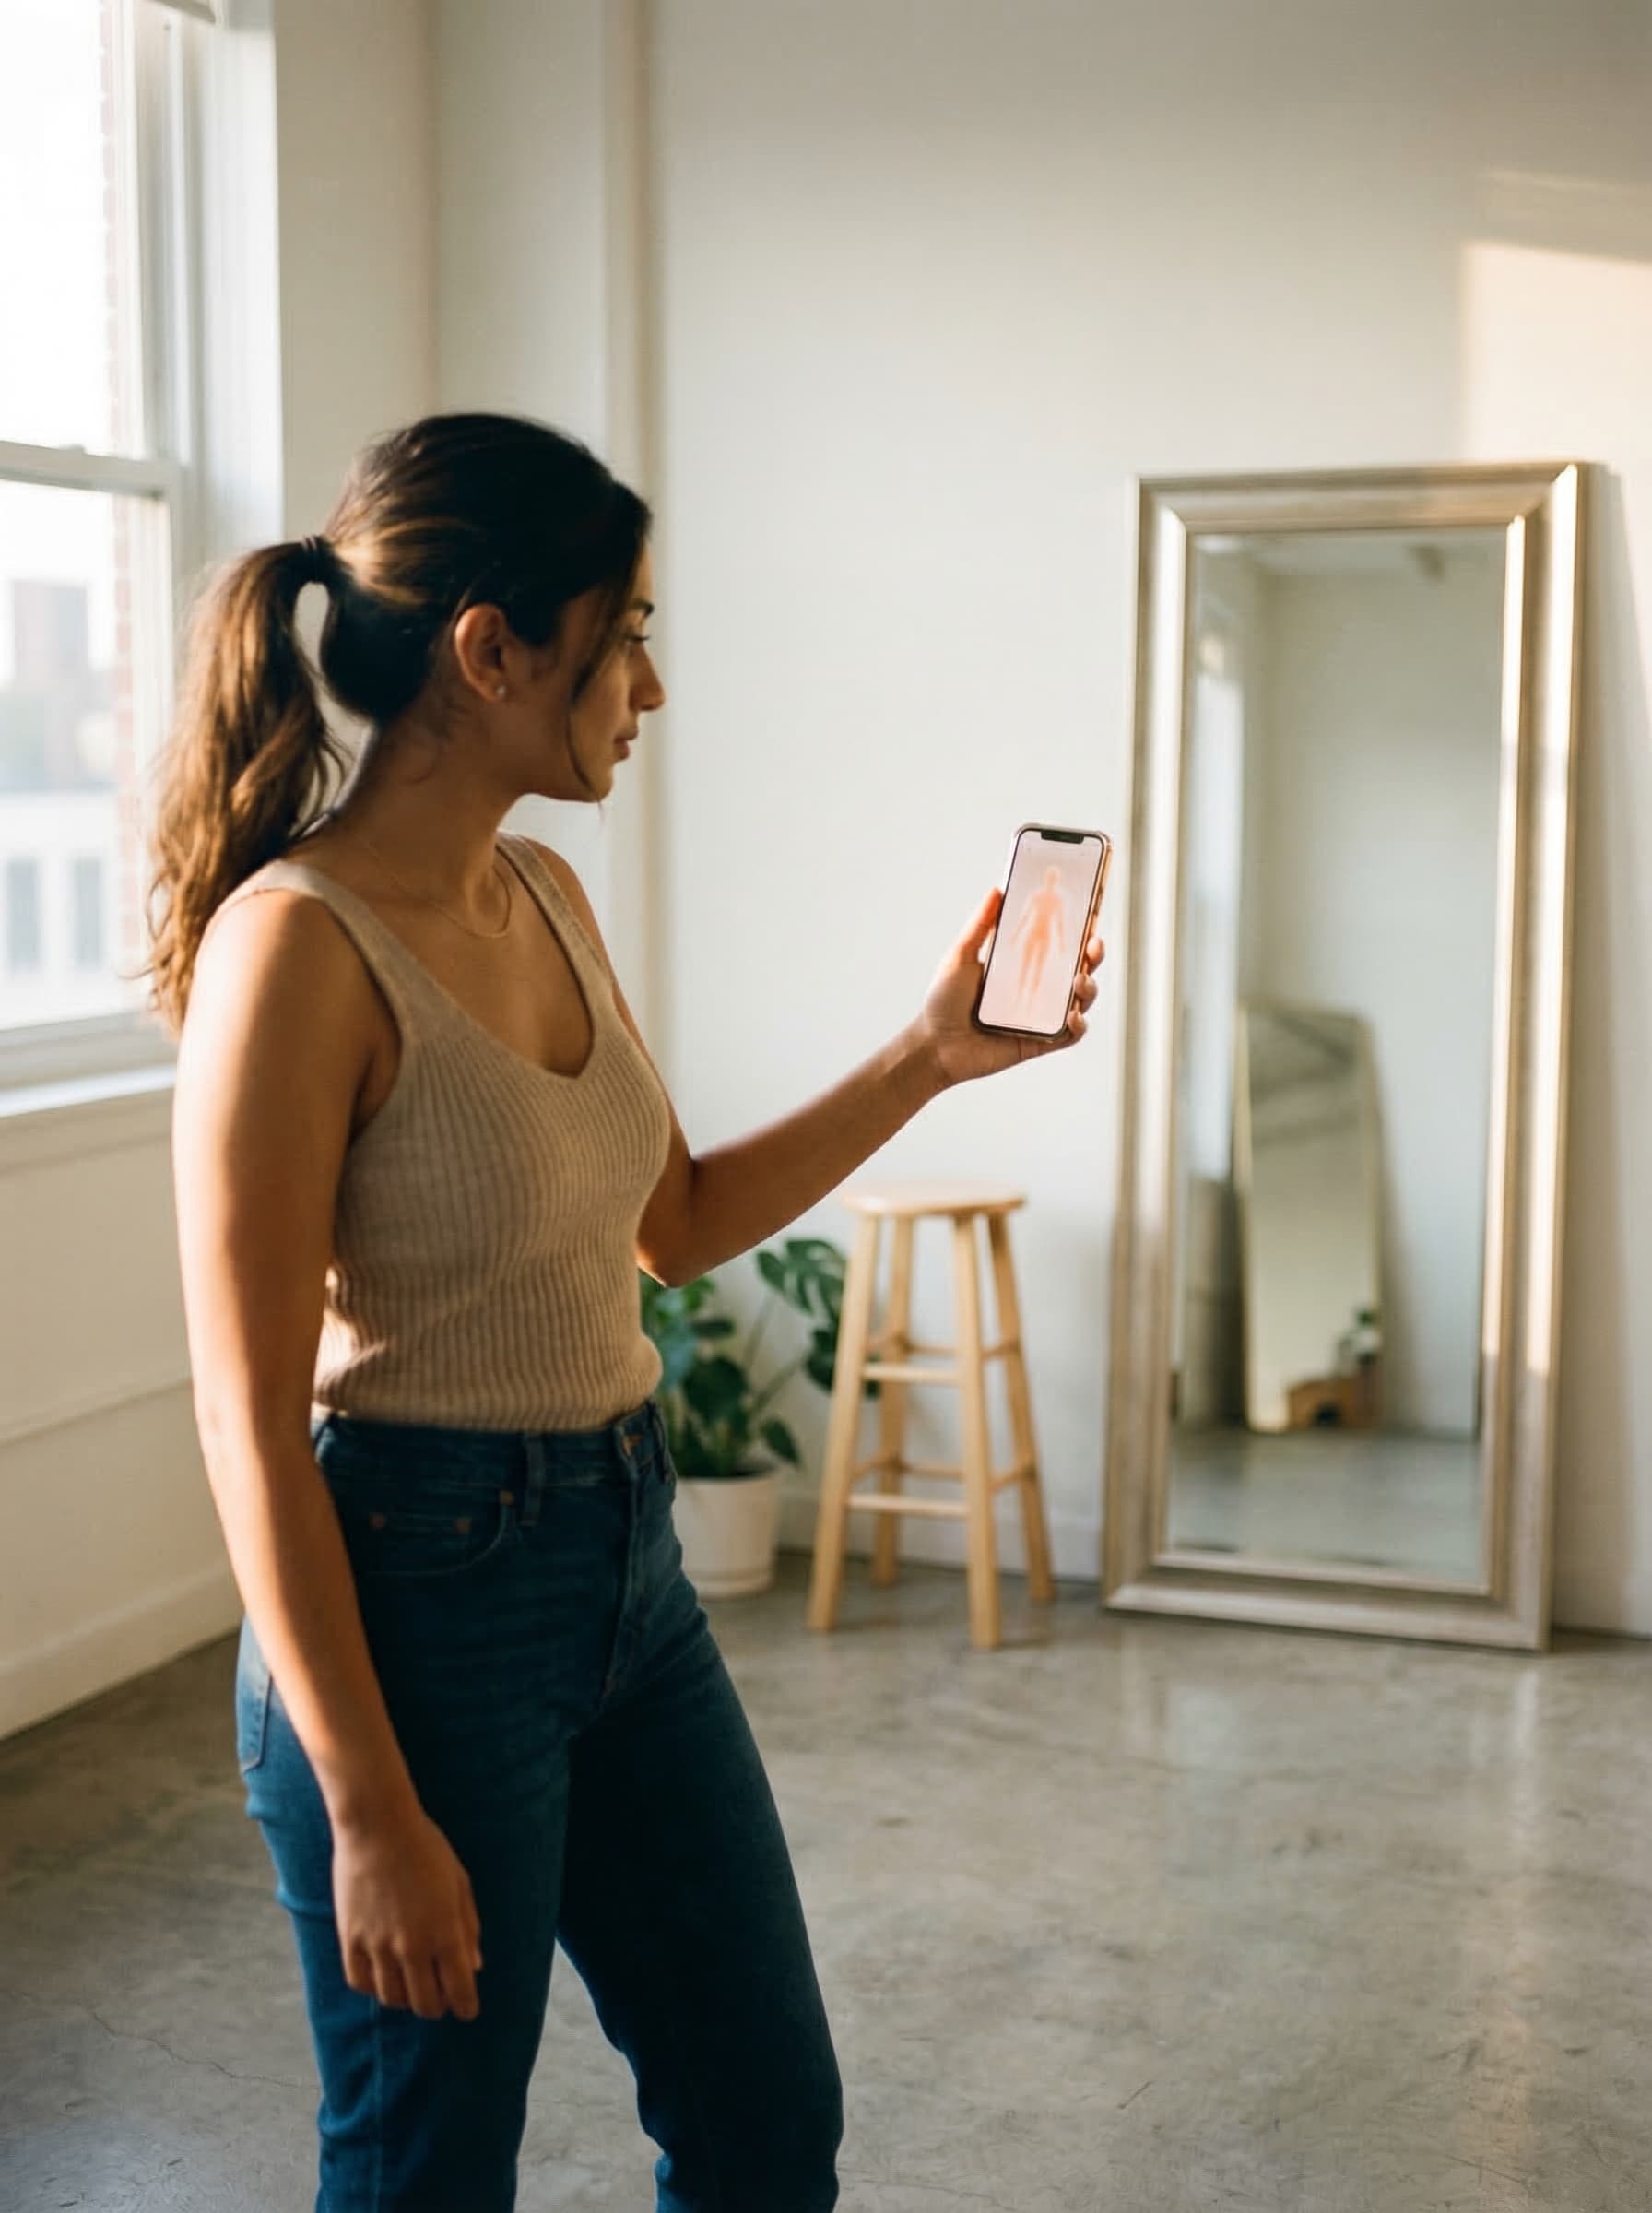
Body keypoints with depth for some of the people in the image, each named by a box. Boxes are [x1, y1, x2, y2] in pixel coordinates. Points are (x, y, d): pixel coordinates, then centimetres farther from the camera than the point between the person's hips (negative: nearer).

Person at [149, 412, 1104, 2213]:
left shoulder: (547, 899, 6)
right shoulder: (301, 942, -19)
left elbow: (681, 1222, 18)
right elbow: (249, 1423, -19)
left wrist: (929, 1056, 10)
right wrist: (369, 1816, -19)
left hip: (626, 1559, 8)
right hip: (415, 1594, -8)